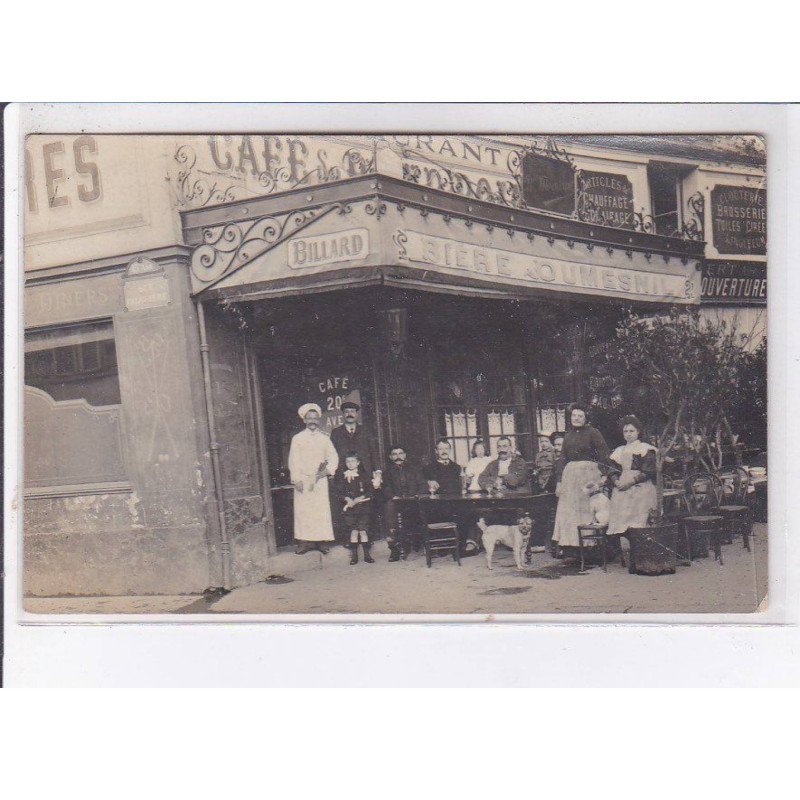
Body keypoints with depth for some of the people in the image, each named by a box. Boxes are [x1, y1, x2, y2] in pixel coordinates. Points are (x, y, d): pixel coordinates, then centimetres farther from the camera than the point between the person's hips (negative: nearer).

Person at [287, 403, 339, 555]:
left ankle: (320, 541, -1)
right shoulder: (297, 438, 7)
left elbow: (333, 457, 11)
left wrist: (328, 470, -6)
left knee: (321, 510, -4)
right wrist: (297, 479, -7)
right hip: (303, 479, -1)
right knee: (303, 509, -6)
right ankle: (304, 541, -5)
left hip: (320, 480, 1)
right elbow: (293, 460, 2)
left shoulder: (325, 438, 12)